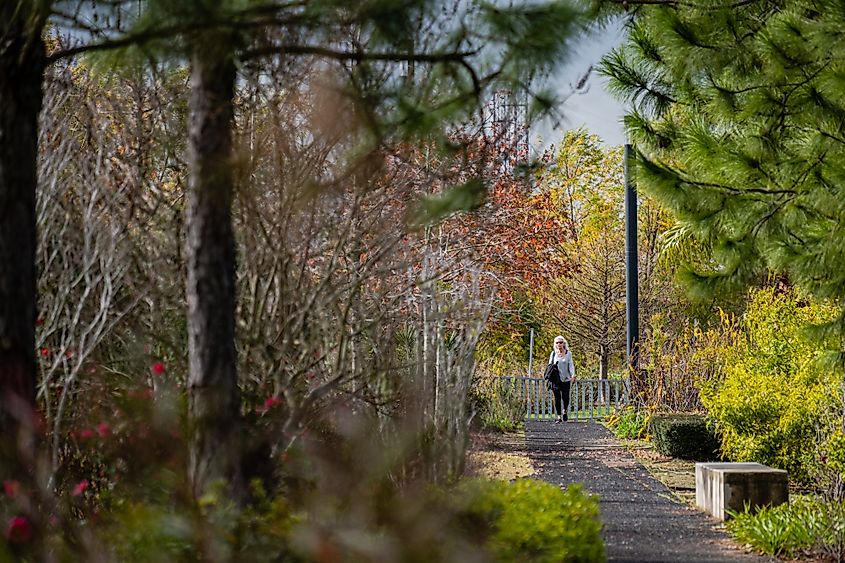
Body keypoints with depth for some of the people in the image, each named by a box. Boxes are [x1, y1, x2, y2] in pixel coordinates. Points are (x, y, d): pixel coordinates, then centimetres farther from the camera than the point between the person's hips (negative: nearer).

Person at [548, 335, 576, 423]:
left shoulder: (568, 353, 5)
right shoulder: (553, 354, 7)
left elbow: (571, 365, 2)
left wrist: (573, 375, -13)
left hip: (566, 379, -1)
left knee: (565, 397, -7)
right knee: (557, 398, -2)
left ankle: (564, 411, 21)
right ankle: (559, 417, 4)